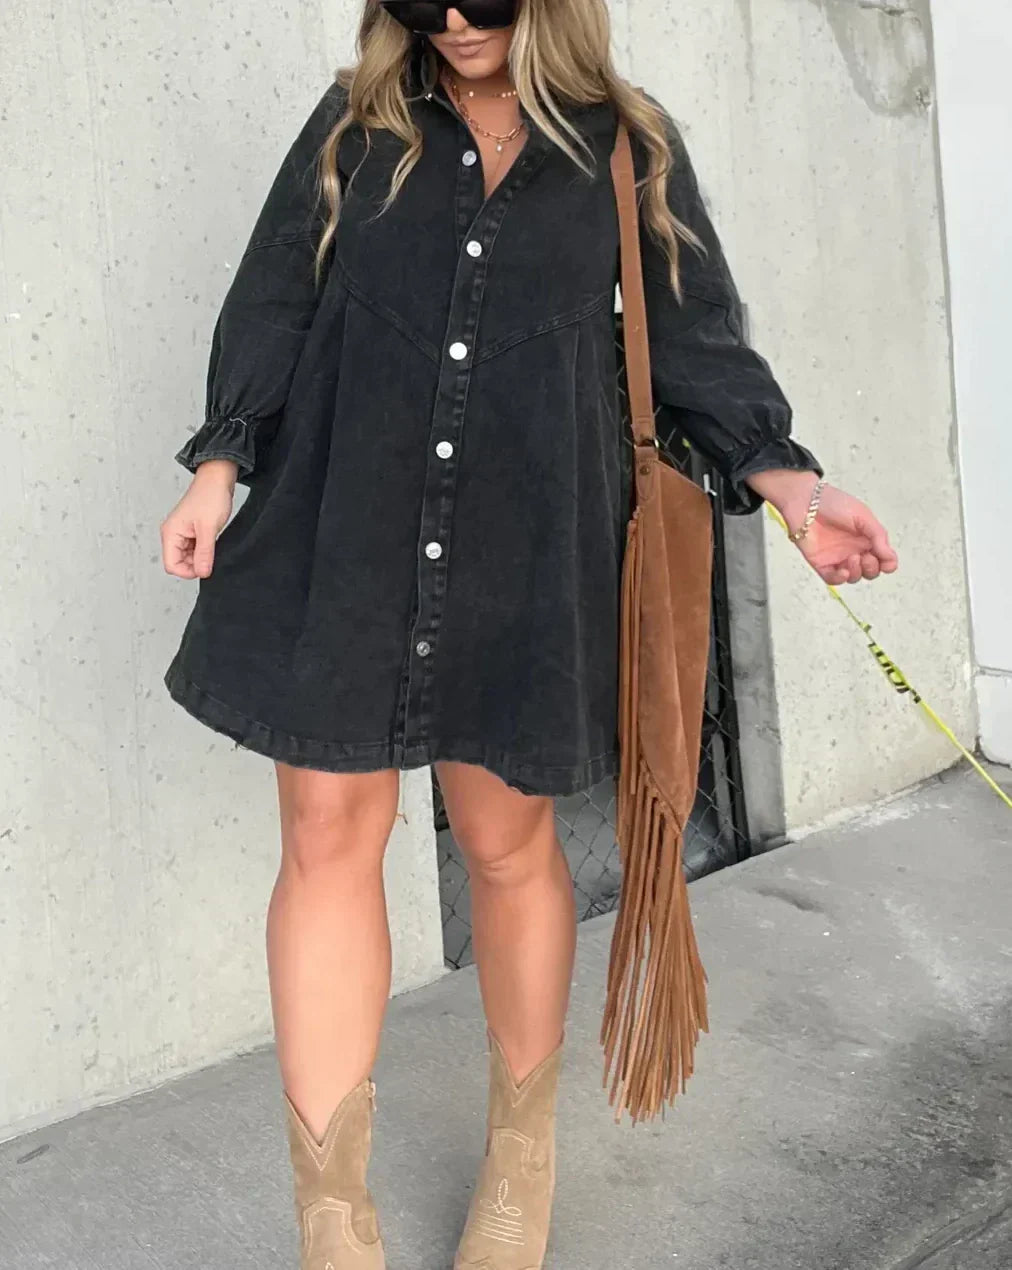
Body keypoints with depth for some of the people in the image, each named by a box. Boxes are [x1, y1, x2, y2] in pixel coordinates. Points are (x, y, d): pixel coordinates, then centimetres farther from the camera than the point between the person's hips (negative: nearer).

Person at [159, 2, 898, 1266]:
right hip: (341, 535, 1)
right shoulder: (358, 122, 9)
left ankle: (521, 1157, 32)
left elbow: (695, 334, 8)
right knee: (328, 838, -1)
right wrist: (221, 462, -1)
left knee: (509, 844, 7)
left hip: (525, 549, 0)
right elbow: (275, 298, 9)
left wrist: (782, 476, -4)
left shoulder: (626, 144, 7)